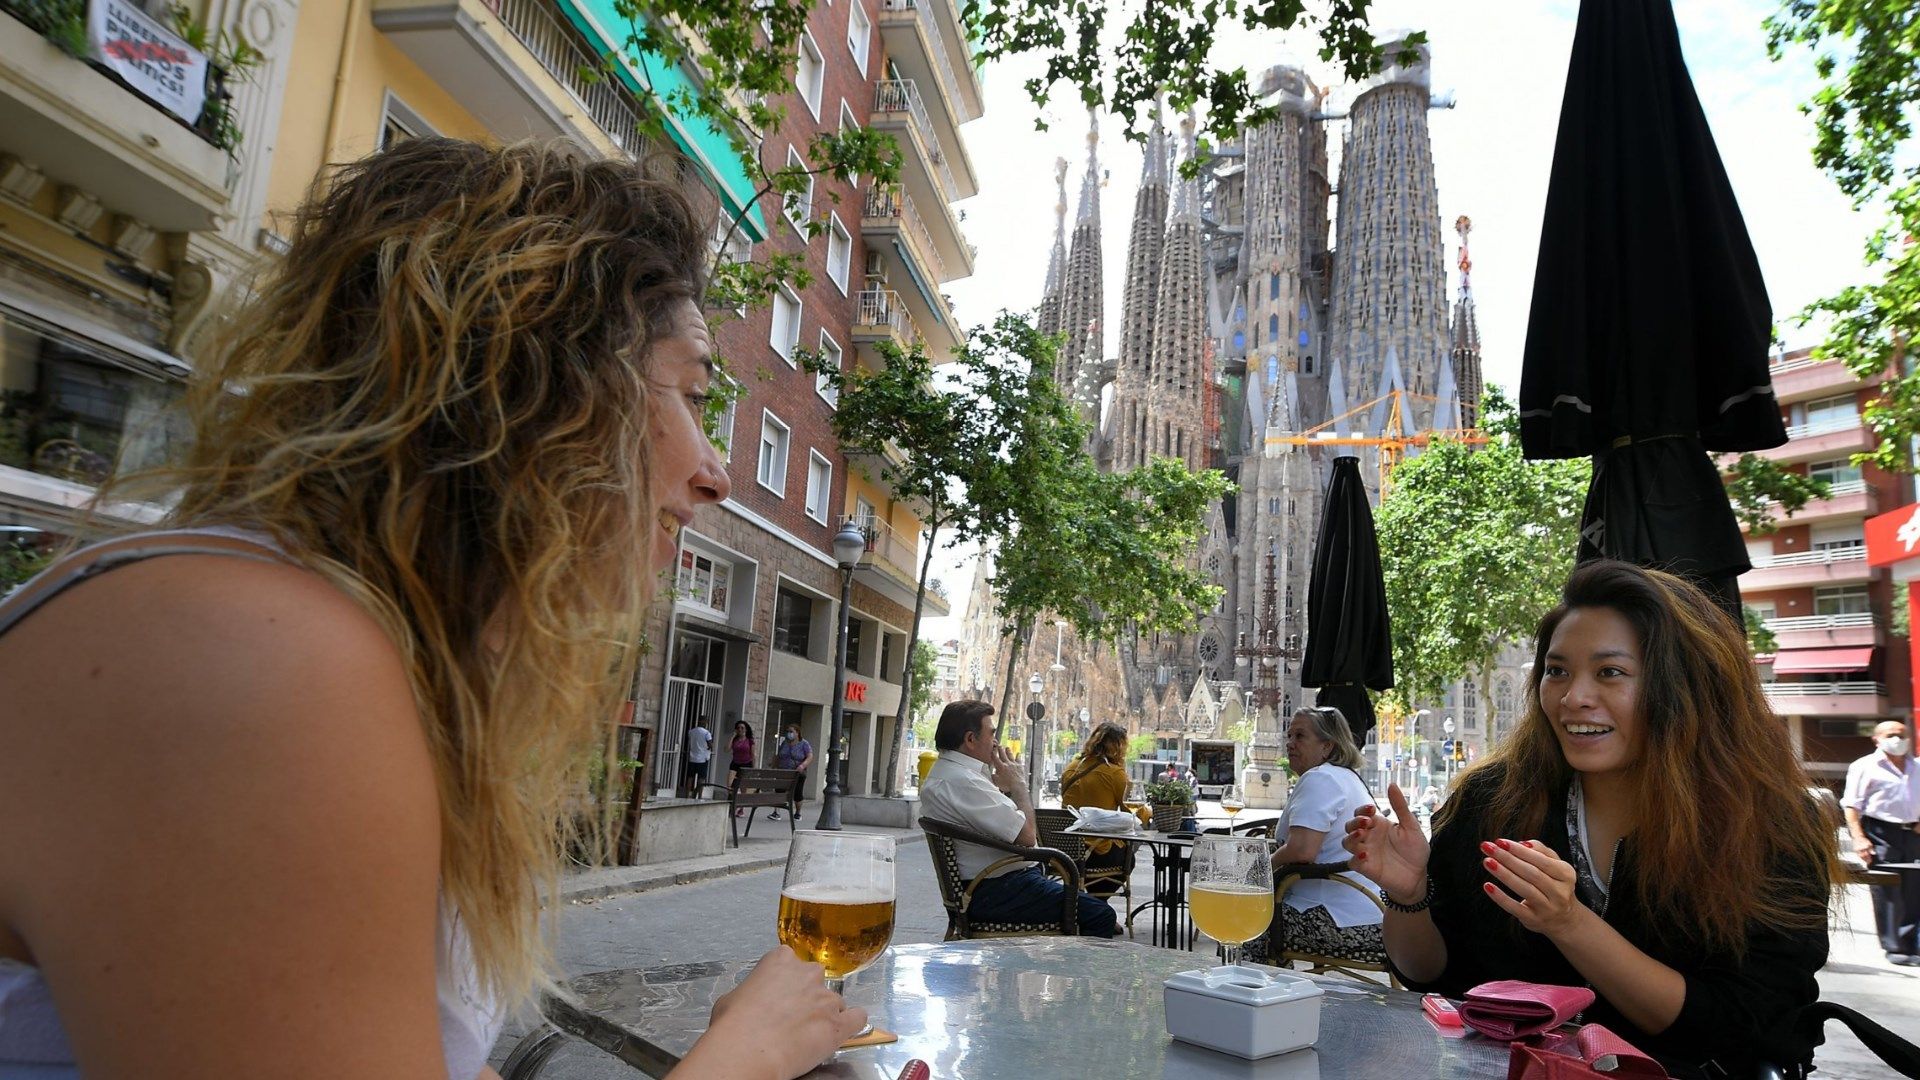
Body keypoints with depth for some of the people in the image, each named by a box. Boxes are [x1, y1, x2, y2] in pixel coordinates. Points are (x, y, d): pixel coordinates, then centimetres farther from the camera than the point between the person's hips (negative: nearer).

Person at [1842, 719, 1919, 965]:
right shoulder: (1865, 767, 0)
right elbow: (1852, 806, -5)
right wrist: (1859, 838, -14)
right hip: (1881, 834, -5)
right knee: (1887, 892, -5)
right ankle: (1894, 947, 0)